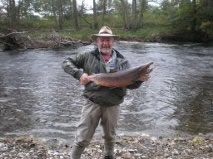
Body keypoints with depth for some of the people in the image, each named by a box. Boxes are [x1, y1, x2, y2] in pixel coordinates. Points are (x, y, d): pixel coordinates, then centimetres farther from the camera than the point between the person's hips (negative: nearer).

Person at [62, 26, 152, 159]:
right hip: (92, 103, -2)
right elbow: (67, 63, 3)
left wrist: (139, 80, -21)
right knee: (82, 138, 4)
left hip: (113, 106, 2)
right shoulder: (88, 57, -1)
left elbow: (130, 84, 1)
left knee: (110, 137, 22)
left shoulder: (122, 61, 2)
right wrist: (79, 73, -14)